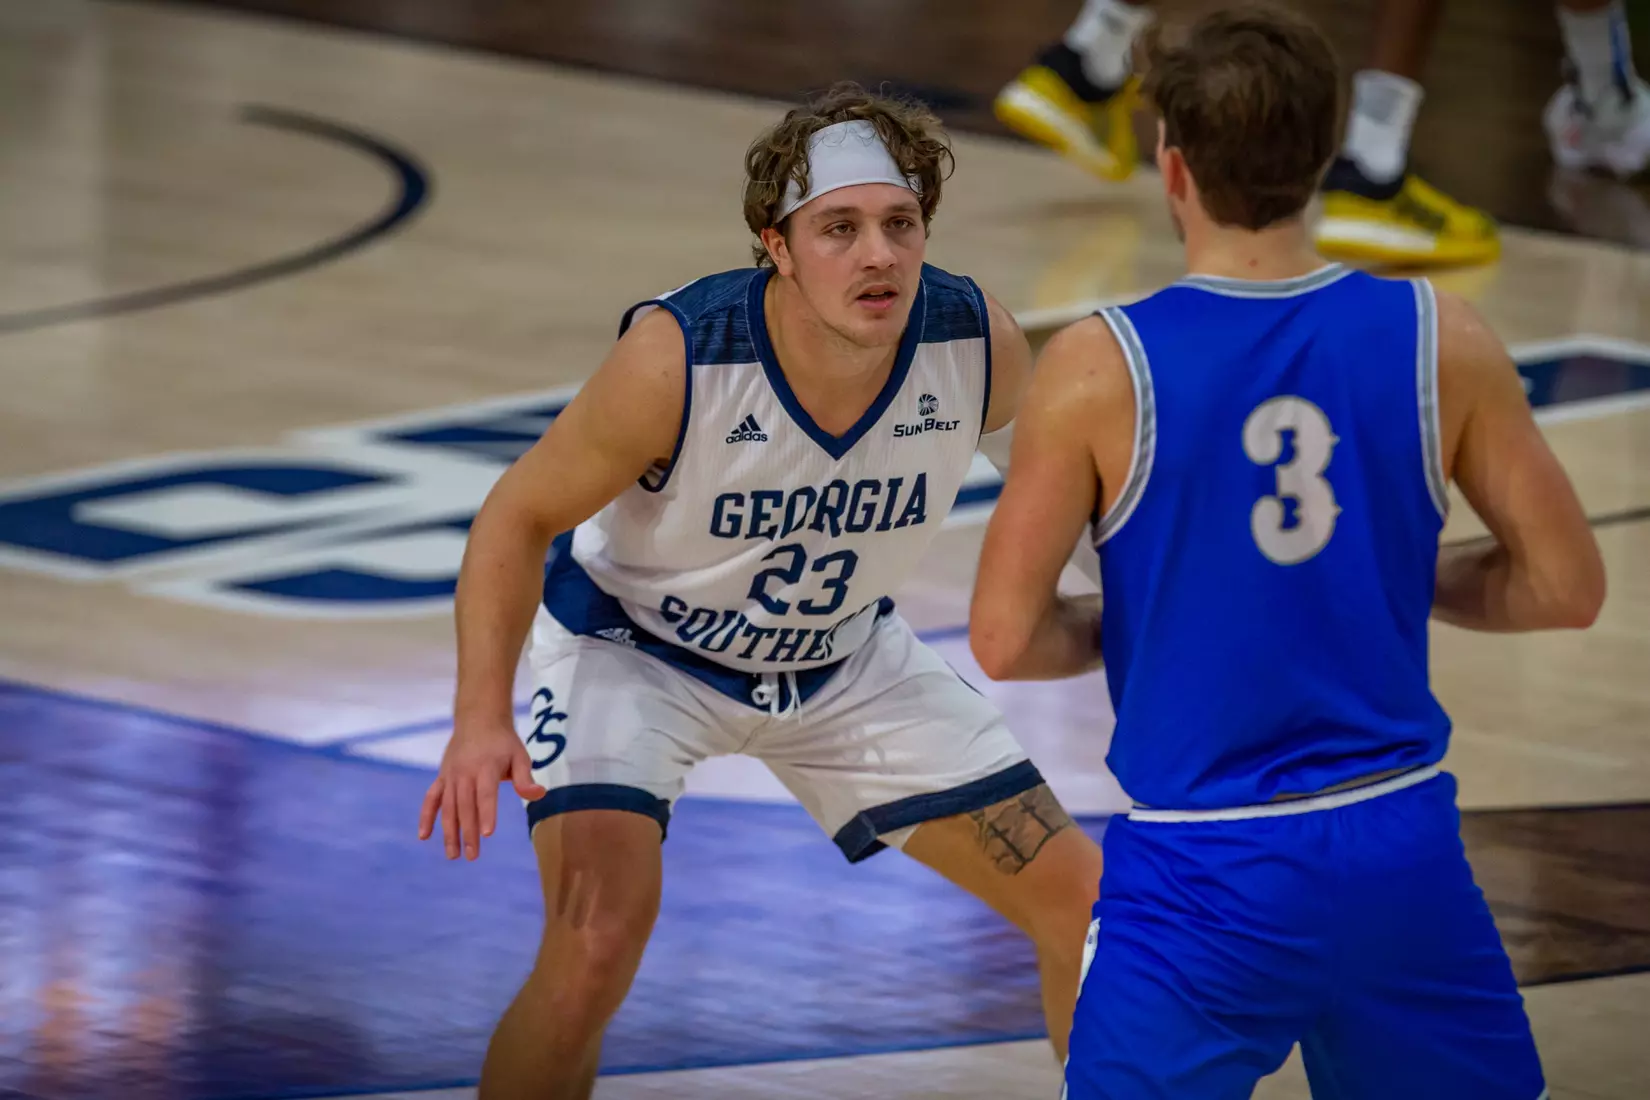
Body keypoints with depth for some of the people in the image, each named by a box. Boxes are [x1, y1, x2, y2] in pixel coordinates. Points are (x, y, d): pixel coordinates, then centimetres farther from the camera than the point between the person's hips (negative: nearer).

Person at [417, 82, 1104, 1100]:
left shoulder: (979, 346, -24)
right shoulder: (677, 357, -35)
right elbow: (521, 518, -24)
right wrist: (482, 716, -35)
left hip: (842, 657, 5)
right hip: (632, 644, -4)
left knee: (1084, 903, 4)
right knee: (597, 941, -28)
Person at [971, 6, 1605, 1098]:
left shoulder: (1101, 372, -11)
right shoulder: (1443, 345, -4)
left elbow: (1004, 640, -11)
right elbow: (1567, 586, 3)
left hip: (1205, 879, -3)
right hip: (1404, 847, 3)